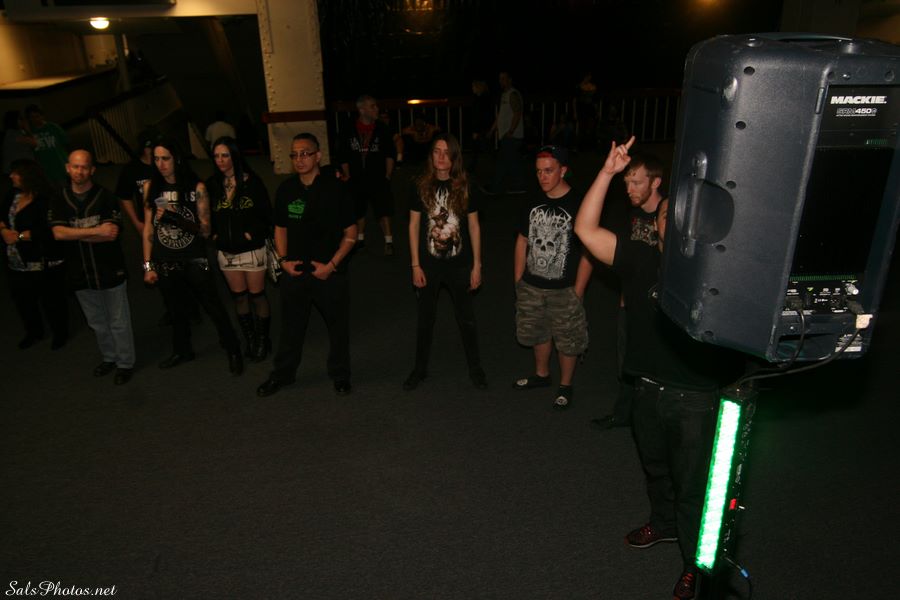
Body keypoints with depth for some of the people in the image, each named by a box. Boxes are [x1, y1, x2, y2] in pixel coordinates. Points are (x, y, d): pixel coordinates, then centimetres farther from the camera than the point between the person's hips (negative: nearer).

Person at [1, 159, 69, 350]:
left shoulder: (46, 200, -19)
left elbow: (46, 231, -25)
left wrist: (19, 236, -21)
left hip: (44, 264, -7)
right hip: (16, 263, 7)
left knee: (51, 301, 9)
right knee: (22, 300, 21)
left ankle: (60, 333, 31)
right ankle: (34, 332, 43)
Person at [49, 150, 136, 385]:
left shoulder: (106, 197, -7)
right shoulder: (59, 201, 2)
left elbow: (112, 233, -17)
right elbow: (58, 233, -12)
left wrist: (74, 234, -14)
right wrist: (96, 231, -19)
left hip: (111, 271, -3)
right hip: (81, 274, 4)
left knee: (119, 322, 6)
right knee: (97, 323, 18)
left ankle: (125, 363, 21)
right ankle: (109, 358, 36)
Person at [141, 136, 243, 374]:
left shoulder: (196, 187, -10)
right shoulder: (151, 187, -1)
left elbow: (205, 230, -10)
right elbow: (148, 229, 4)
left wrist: (177, 218, -24)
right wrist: (148, 265, 4)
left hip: (195, 262, -3)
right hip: (165, 263, 3)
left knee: (213, 308, 4)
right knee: (176, 310, 19)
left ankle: (233, 351, 21)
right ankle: (182, 351, 39)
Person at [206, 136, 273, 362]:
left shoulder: (252, 182, -10)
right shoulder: (212, 184, 0)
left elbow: (266, 214, -8)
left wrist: (254, 234, -14)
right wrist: (214, 233, -5)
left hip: (252, 250, -4)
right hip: (226, 251, 4)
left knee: (257, 296, 6)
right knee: (239, 297, 13)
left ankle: (263, 341, 22)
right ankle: (250, 341, 27)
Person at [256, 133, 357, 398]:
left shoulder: (336, 188, -9)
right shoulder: (286, 189, 1)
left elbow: (350, 233, -5)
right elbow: (281, 228, 13)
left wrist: (331, 265, -13)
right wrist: (284, 260, -1)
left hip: (330, 273, -2)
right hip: (295, 271, 3)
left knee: (338, 327, 10)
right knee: (291, 326, 14)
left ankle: (340, 375, 31)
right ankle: (282, 374, 33)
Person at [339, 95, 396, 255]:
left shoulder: (382, 129, -1)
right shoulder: (349, 131, 0)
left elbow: (390, 154, 2)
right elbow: (344, 157, 5)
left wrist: (388, 175, -3)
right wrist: (347, 176, 1)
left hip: (378, 179, -2)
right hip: (357, 180, 2)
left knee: (383, 211, -7)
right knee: (358, 211, 13)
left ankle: (388, 241, 0)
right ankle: (360, 239, 29)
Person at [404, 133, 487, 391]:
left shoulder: (465, 187, -5)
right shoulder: (421, 187, -4)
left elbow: (474, 227, 0)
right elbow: (413, 226, -1)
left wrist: (477, 265, -3)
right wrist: (415, 265, -5)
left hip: (459, 265, 0)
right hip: (428, 265, 0)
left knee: (466, 319, 12)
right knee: (425, 320, 13)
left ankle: (475, 368, 30)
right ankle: (420, 368, 31)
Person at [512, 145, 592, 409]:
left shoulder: (578, 205, -16)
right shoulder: (533, 203, 1)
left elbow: (588, 251, -14)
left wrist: (578, 291, -14)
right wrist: (518, 281, 8)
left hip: (564, 290, -5)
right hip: (531, 287, 5)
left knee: (567, 340, 9)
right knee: (538, 333, 21)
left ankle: (565, 386, 30)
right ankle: (541, 375, 44)